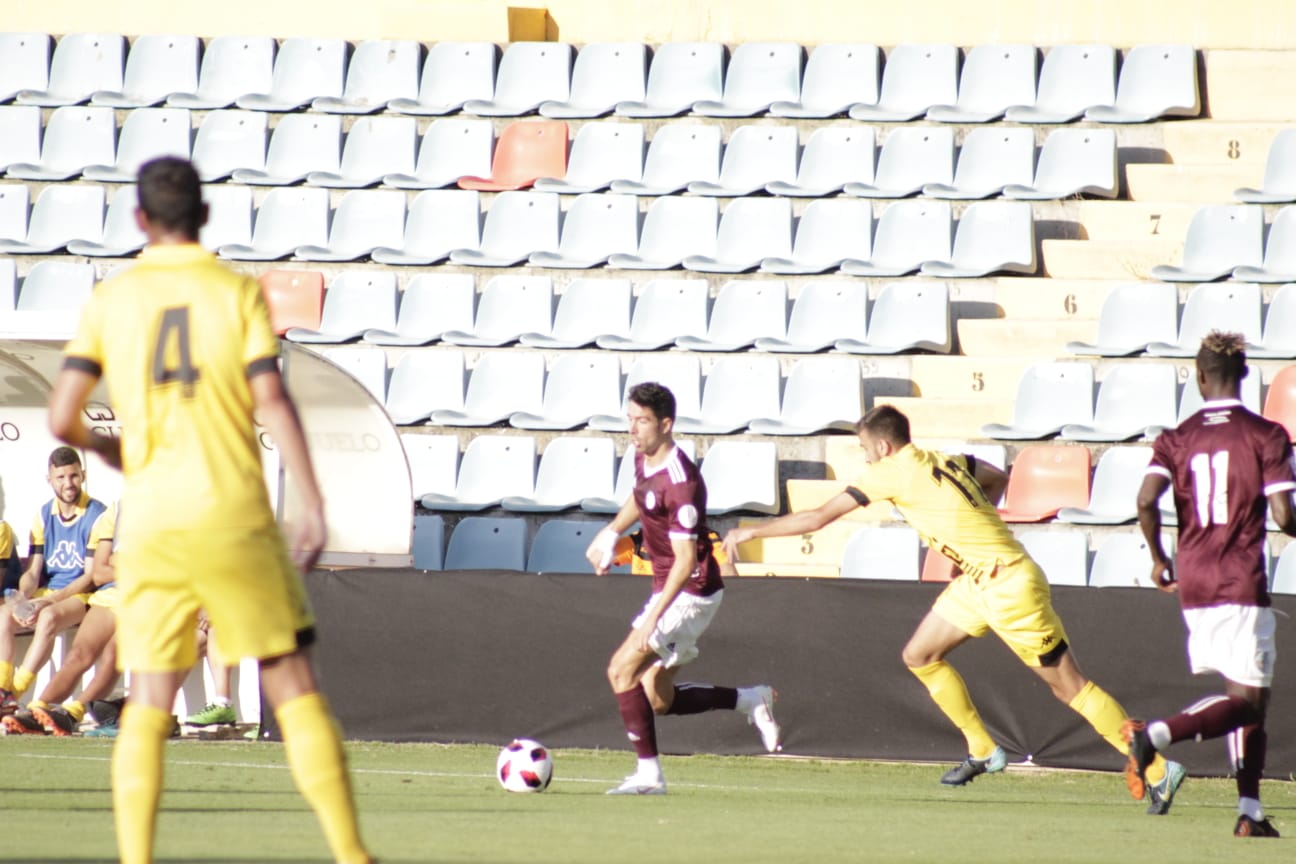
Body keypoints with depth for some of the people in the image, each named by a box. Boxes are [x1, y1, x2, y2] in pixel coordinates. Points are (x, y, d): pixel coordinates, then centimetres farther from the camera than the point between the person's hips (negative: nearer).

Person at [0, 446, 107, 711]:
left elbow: (92, 575, -11)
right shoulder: (44, 515, 10)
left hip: (83, 595, -5)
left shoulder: (96, 515, -7)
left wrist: (49, 601, -20)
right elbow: (33, 571, 8)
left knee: (49, 618, -36)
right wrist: (22, 598, -15)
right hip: (48, 591, 5)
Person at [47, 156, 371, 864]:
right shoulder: (238, 294, 2)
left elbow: (61, 419, 3)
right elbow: (273, 401, -9)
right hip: (234, 514, -2)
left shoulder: (109, 301, 6)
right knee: (293, 685, 4)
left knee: (147, 705, 3)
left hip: (149, 521, 2)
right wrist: (311, 503, -9)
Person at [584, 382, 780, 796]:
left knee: (622, 669, -17)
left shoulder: (680, 482, -26)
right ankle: (750, 700, 23)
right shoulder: (644, 459, 2)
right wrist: (610, 533, 15)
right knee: (658, 698, 10)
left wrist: (653, 618, -33)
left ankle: (649, 773, -12)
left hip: (690, 591, -10)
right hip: (667, 587, 10)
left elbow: (685, 560, -28)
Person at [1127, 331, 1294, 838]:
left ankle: (1250, 812, 11)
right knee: (1247, 700, -4)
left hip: (1192, 582, 5)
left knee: (1247, 698, 16)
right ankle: (1157, 735, -26)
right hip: (1241, 582, -5)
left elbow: (1146, 499, -9)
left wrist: (1157, 559, 6)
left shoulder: (1177, 439, 5)